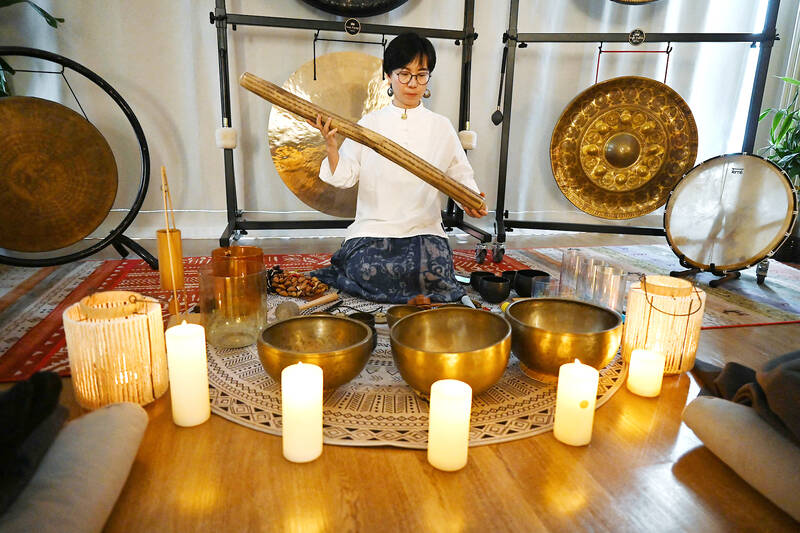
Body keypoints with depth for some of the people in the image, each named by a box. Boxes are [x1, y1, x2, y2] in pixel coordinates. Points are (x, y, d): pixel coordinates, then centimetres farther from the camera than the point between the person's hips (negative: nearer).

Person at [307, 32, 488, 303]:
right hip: (373, 228, 0)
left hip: (424, 231, 1)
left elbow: (460, 174, 14)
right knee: (367, 271, -28)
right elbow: (344, 176, 3)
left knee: (432, 273, -26)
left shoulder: (441, 127, 7)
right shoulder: (368, 123, 5)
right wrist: (330, 145, -14)